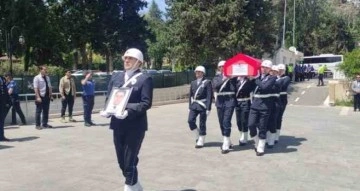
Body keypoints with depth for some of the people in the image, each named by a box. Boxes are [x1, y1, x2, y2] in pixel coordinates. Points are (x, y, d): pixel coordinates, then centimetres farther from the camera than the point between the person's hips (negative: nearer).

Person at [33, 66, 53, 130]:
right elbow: (36, 88, -12)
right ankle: (37, 125, 10)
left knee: (46, 111, 11)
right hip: (41, 96, -6)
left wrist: (51, 95, 9)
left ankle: (45, 124, 20)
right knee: (39, 111, 2)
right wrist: (38, 97, -19)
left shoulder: (47, 77, 12)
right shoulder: (37, 78, -7)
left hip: (47, 96, 6)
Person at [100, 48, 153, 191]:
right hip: (118, 125, 6)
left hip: (135, 126, -6)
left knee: (130, 160, -1)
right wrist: (107, 110, -8)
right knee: (122, 160, 14)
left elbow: (146, 103, -13)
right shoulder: (116, 77, 13)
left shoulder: (145, 79, -5)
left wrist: (128, 112, -26)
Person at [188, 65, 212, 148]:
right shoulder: (193, 83, 11)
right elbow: (190, 95, 14)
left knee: (202, 124, 2)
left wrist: (208, 108, -13)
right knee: (190, 120, -5)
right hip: (194, 105, 5)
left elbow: (209, 96, -8)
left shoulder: (207, 82, -4)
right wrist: (190, 107, 10)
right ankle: (198, 136, 18)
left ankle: (201, 141, 15)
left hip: (203, 105, -5)